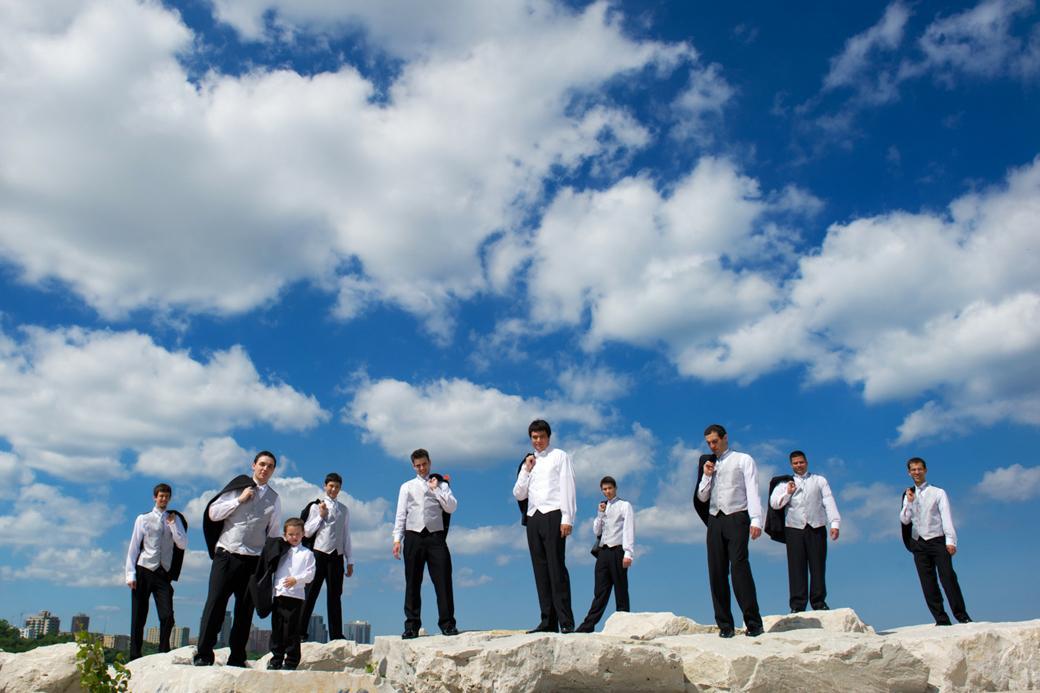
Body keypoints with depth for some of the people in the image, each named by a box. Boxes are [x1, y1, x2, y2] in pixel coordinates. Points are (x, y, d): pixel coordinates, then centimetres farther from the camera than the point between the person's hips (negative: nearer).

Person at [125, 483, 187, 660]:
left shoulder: (175, 519, 11)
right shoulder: (143, 519, 7)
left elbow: (183, 545, 2)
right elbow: (133, 547, 6)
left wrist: (172, 524, -7)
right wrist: (130, 574, -1)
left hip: (164, 573, 1)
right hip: (144, 571, -1)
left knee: (167, 616, -9)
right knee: (138, 617, 1)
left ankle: (164, 653, 3)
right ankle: (134, 656, 9)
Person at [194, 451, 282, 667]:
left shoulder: (274, 499, 12)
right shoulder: (238, 487, 5)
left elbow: (274, 533, 14)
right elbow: (212, 513, 1)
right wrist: (239, 500, -7)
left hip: (254, 560, 2)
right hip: (226, 554, -2)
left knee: (245, 609, 3)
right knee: (215, 603, -8)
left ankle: (236, 659, 9)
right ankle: (203, 655, -2)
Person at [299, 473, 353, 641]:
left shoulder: (344, 510, 12)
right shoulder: (316, 506, 4)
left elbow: (346, 536, 13)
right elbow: (307, 532, -1)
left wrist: (349, 561, 10)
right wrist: (321, 516, -10)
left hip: (336, 556, 3)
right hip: (319, 553, -3)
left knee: (334, 595, 4)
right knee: (311, 594, 0)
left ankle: (336, 634, 7)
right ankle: (300, 632, 7)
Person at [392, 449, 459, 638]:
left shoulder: (441, 484, 14)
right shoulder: (407, 487, 16)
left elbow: (451, 508, 2)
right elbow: (401, 514, 11)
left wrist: (436, 489, -2)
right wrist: (397, 539, 1)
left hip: (435, 536, -1)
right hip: (413, 536, 1)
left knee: (443, 580, -6)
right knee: (412, 582, 2)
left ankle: (447, 624, -1)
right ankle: (412, 626, 6)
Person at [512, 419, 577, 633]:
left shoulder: (559, 456, 7)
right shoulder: (529, 462, 21)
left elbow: (567, 487, -1)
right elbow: (519, 495, 17)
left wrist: (567, 518, -10)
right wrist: (526, 470, 5)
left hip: (553, 515, -5)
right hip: (533, 518, 5)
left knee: (556, 569, -11)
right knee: (541, 571, 2)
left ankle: (566, 622, -10)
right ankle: (548, 621, 4)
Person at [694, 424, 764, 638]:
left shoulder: (743, 460, 8)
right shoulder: (707, 464, 20)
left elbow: (752, 490, -2)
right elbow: (701, 498, 20)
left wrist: (756, 520, -14)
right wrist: (706, 476, 4)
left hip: (736, 518, -4)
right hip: (714, 520, 5)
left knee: (739, 566, -17)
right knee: (716, 572, -1)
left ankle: (753, 623, -15)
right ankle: (724, 625, 2)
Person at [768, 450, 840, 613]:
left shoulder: (820, 480, 17)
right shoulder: (785, 484, 19)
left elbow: (829, 502, 5)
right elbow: (774, 503, 7)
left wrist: (835, 524, -6)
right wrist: (788, 493, -6)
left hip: (816, 528, 0)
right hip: (794, 529, 0)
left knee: (818, 566, -2)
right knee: (796, 567, -4)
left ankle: (819, 602, 6)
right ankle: (797, 604, -3)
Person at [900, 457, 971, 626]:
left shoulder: (938, 493, 4)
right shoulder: (909, 495, 13)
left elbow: (946, 517, -3)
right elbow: (904, 520, 5)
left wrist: (950, 541, -14)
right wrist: (909, 503, -10)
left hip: (938, 540, -3)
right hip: (919, 544, 3)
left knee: (948, 578, -11)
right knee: (928, 584, -1)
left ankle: (962, 616, -1)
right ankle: (941, 620, 1)